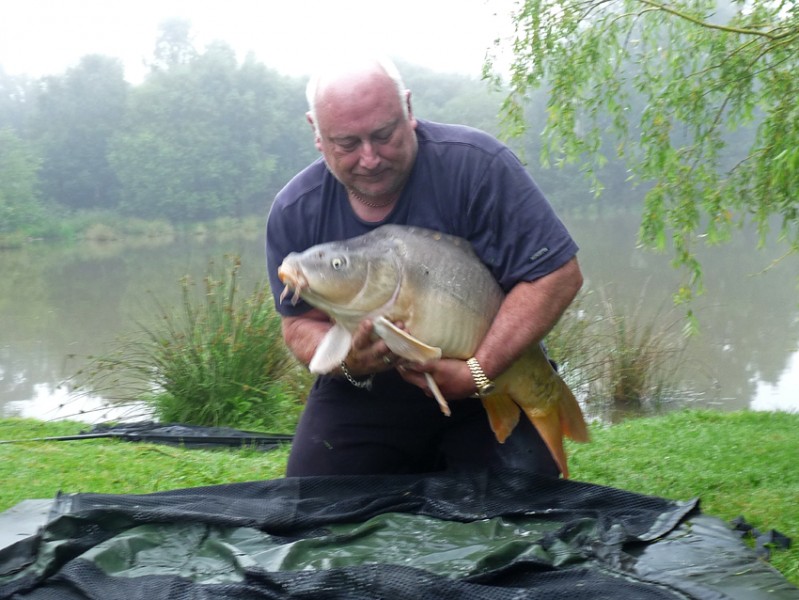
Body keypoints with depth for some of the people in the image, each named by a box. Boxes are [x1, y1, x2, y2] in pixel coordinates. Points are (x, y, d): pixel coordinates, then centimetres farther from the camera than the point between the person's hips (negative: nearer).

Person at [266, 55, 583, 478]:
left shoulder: (475, 164, -20)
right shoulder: (294, 213, -8)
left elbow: (558, 275, -22)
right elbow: (299, 324, -1)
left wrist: (476, 373, -27)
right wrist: (347, 363, -25)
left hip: (486, 394, -2)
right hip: (362, 398, 3)